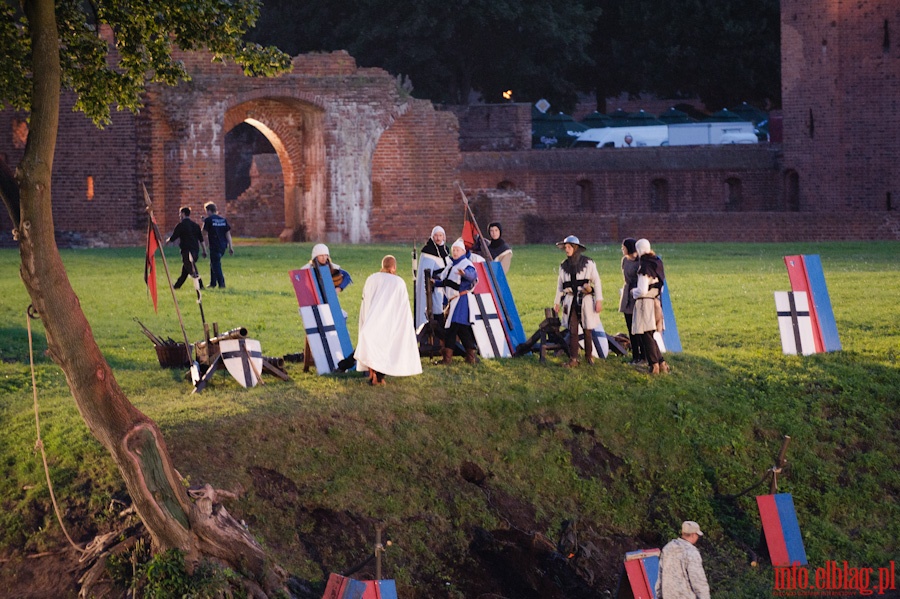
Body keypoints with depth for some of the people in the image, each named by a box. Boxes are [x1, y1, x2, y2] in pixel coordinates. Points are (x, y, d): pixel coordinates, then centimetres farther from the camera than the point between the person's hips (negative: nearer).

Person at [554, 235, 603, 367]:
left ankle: (589, 355, 20)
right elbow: (560, 285, 16)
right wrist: (557, 302, 15)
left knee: (587, 330, 4)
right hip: (570, 300, 3)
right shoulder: (564, 265, 8)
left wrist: (599, 300, -6)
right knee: (572, 330, -3)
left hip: (585, 300, -3)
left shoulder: (588, 263, -3)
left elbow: (596, 281, -1)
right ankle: (573, 359, -3)